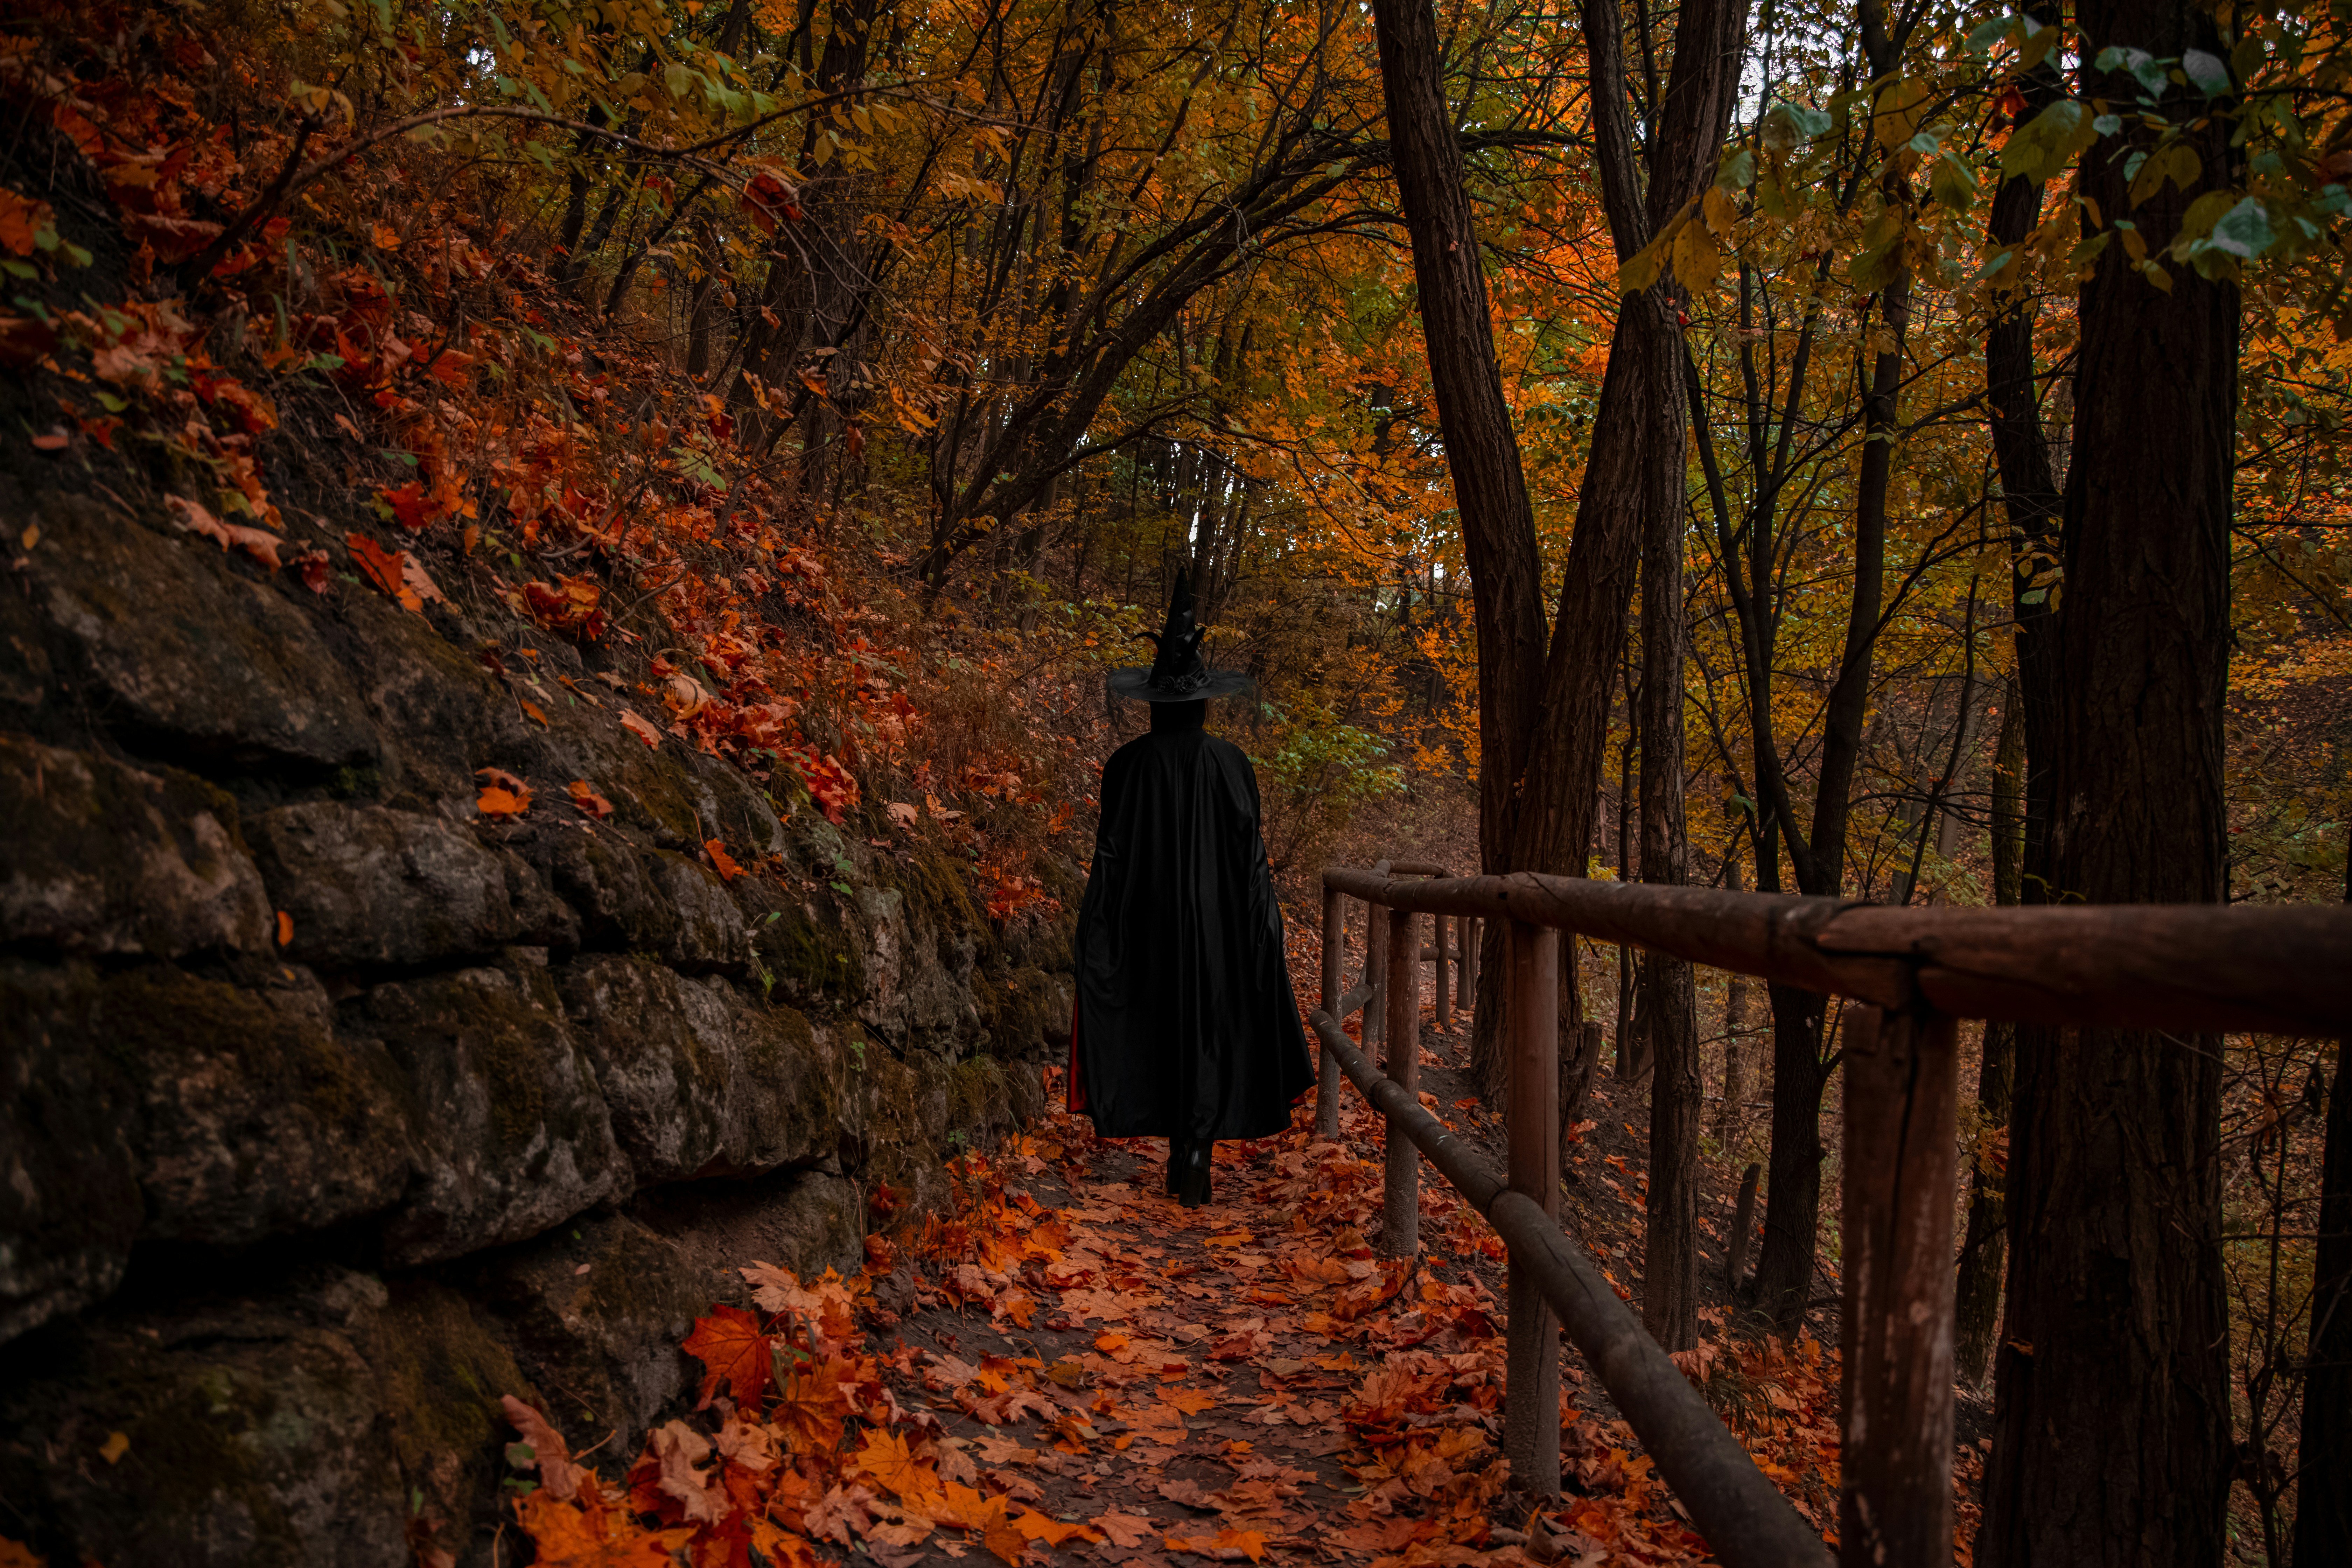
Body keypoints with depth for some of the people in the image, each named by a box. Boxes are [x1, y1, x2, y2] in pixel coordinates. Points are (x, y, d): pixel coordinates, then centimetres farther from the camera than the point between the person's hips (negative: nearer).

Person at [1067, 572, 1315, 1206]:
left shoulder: (1126, 765, -6)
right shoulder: (1232, 764, -7)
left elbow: (1110, 856, -6)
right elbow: (1251, 851, -7)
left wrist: (1098, 935, 2)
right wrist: (1263, 926, 2)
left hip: (1148, 920, 2)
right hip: (1217, 920, -1)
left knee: (1165, 1025, 16)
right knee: (1213, 1028, 6)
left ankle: (1182, 1153, 24)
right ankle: (1195, 1156, -3)